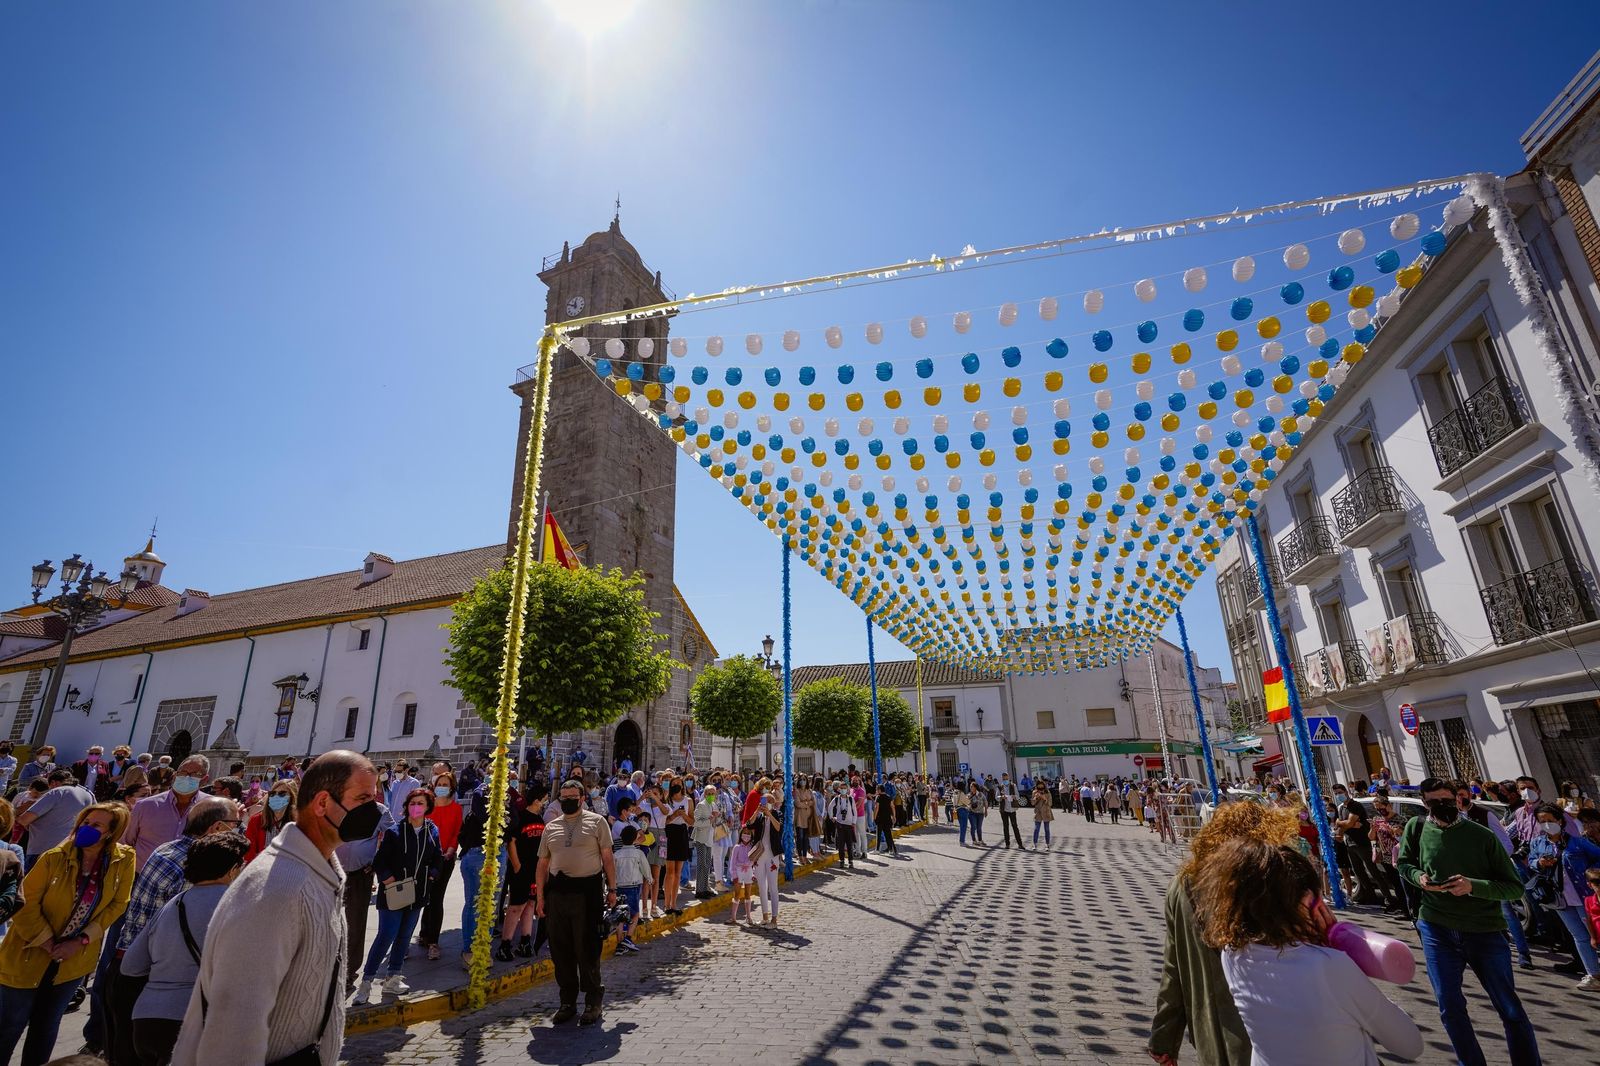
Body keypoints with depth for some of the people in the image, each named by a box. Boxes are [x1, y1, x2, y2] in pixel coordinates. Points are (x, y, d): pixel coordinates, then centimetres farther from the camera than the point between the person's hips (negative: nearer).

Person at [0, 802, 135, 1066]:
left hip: (74, 960, 2)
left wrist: (83, 941, -12)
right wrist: (47, 941, -15)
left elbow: (118, 904, -6)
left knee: (46, 1025, 18)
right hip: (30, 954, -2)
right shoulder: (54, 857, -19)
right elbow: (25, 903, -13)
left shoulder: (124, 859, -14)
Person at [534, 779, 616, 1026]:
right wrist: (540, 896, 9)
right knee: (560, 949, 9)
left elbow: (607, 857, 2)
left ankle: (593, 1001, 16)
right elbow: (543, 864, 16)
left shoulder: (596, 821, 3)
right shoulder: (551, 827, 14)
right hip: (557, 892, 4)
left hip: (587, 891, -4)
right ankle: (567, 1001, 25)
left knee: (587, 948, 0)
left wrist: (611, 889, -1)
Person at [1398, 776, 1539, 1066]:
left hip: (1484, 930, -1)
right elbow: (1404, 863, 12)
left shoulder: (1483, 836, -8)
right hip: (1436, 928, 1)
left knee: (1510, 1010, 8)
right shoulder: (1416, 828, -2)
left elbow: (1515, 887, -6)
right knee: (1450, 1008, 5)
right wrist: (1419, 877, -10)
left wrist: (1473, 886, -23)